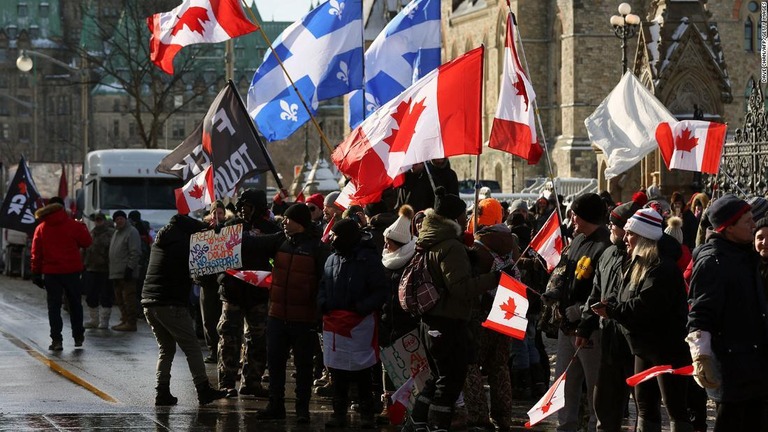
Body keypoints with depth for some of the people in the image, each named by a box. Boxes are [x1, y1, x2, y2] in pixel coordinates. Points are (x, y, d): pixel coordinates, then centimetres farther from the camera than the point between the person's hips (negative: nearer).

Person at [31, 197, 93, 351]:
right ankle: (78, 336, 20)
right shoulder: (73, 226, -5)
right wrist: (82, 227, 18)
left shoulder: (41, 229, 2)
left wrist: (36, 273, 6)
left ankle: (56, 340, -5)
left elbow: (36, 253, 2)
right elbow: (87, 242, 2)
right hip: (71, 271, 0)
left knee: (54, 306, 3)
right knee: (75, 304, 14)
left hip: (51, 273, 0)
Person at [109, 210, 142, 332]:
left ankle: (130, 323, -9)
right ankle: (124, 320, 17)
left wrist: (130, 268, -20)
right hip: (116, 273, 9)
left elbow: (135, 253, -14)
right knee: (120, 299, 11)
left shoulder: (132, 232, -7)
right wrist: (112, 271, 20)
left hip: (126, 273, -9)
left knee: (128, 298, -9)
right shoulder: (116, 232, 22)